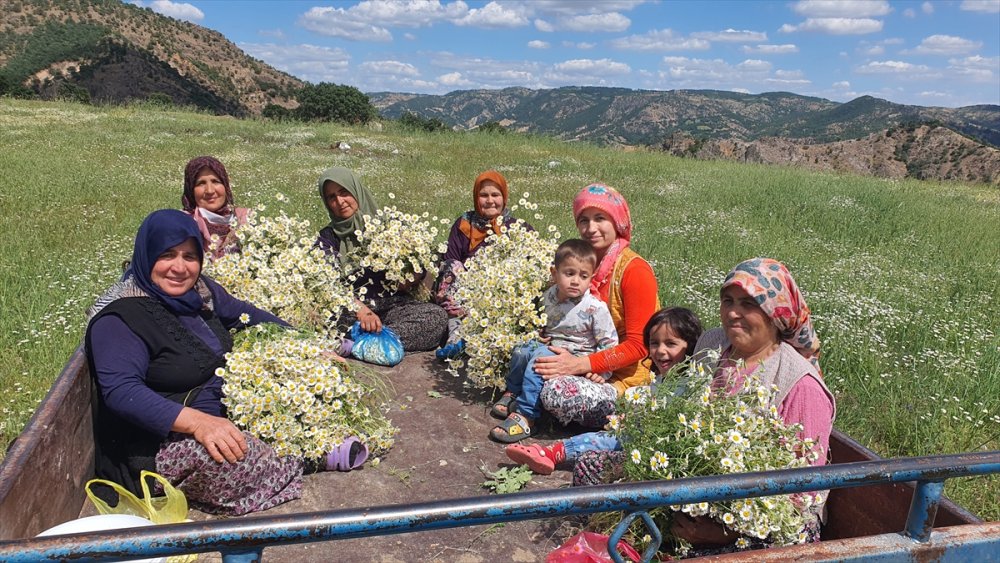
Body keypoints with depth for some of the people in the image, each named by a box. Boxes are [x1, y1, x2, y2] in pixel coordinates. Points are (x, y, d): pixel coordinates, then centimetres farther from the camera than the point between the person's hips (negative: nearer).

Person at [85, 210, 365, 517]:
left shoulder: (198, 290, 3)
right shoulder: (120, 319, -19)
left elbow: (245, 315, 18)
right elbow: (121, 391, -30)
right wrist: (197, 422, -42)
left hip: (222, 412, 9)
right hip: (159, 441, -9)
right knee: (213, 455, -37)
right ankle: (317, 457, -17)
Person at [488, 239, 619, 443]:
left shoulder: (596, 308, -16)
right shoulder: (549, 296, 0)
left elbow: (609, 343, -11)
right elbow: (540, 326, 21)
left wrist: (600, 373, -17)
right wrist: (537, 336, 5)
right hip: (550, 346, 6)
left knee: (540, 358, -30)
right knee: (522, 350, -18)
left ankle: (525, 416, -27)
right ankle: (513, 394, 6)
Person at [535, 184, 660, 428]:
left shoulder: (635, 270, -14)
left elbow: (638, 346, -16)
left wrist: (582, 364, -25)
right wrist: (579, 362, -10)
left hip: (625, 375, -6)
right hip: (586, 365, 6)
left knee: (558, 393, -31)